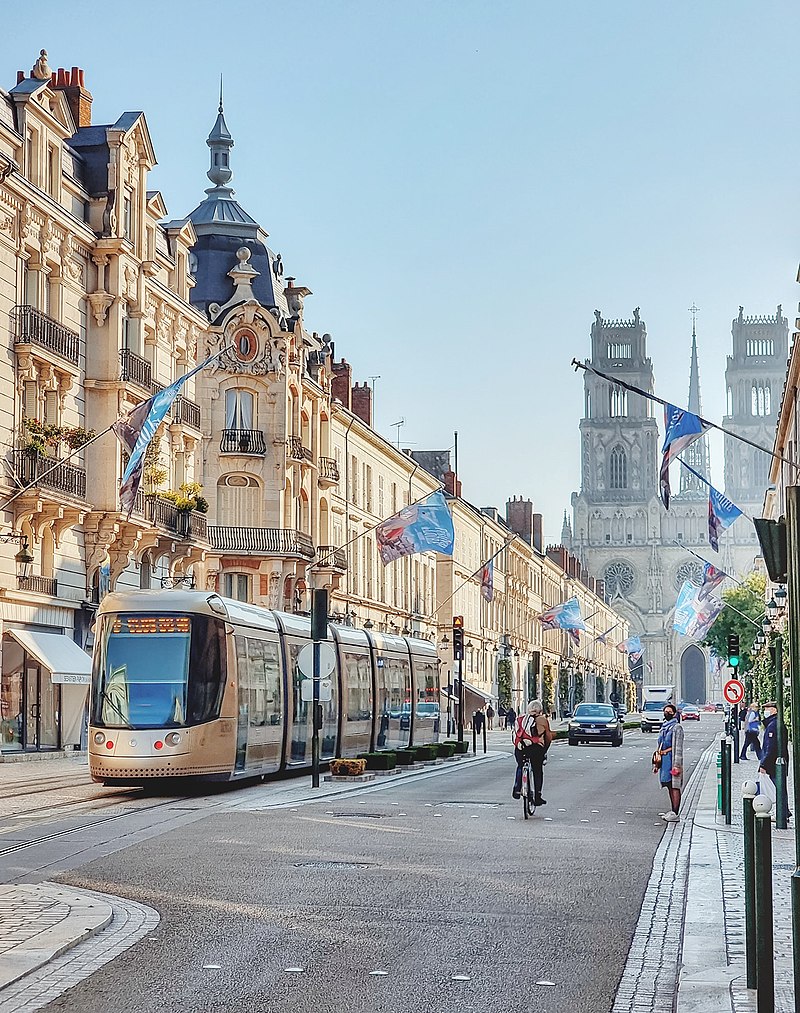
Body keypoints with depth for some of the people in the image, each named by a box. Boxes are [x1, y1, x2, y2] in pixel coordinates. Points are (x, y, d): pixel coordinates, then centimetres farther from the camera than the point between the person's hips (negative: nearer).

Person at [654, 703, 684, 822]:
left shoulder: (677, 727, -8)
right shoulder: (664, 727, 18)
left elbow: (678, 747, -13)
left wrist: (676, 765, -19)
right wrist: (657, 765, 22)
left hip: (672, 760, -9)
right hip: (664, 761, 9)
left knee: (674, 787, -8)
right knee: (669, 787, 12)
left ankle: (675, 814, -9)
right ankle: (673, 811, 19)